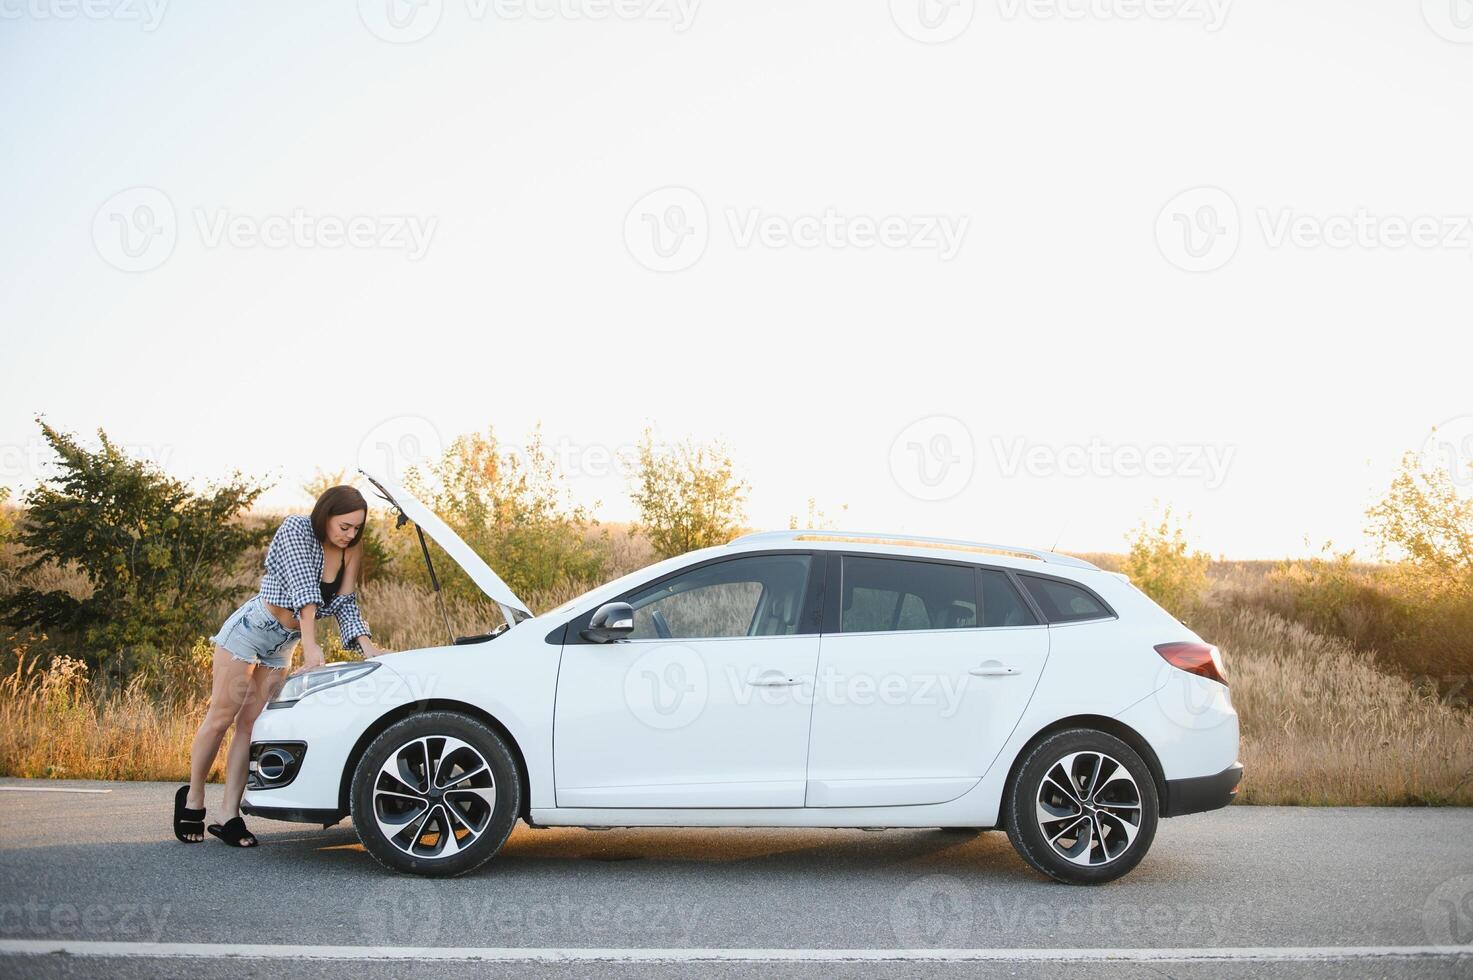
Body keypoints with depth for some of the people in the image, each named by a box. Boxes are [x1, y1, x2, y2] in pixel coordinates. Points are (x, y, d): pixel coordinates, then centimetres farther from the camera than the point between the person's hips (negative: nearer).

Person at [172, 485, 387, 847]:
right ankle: (193, 798, 11)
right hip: (251, 628, -6)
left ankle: (228, 816, -2)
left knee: (251, 724, 1)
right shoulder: (297, 529, -17)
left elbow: (346, 605, 0)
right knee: (221, 716, -4)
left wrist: (366, 645, -17)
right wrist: (311, 645, -34)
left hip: (283, 646, 6)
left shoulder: (348, 555, 1)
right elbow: (303, 589, -26)